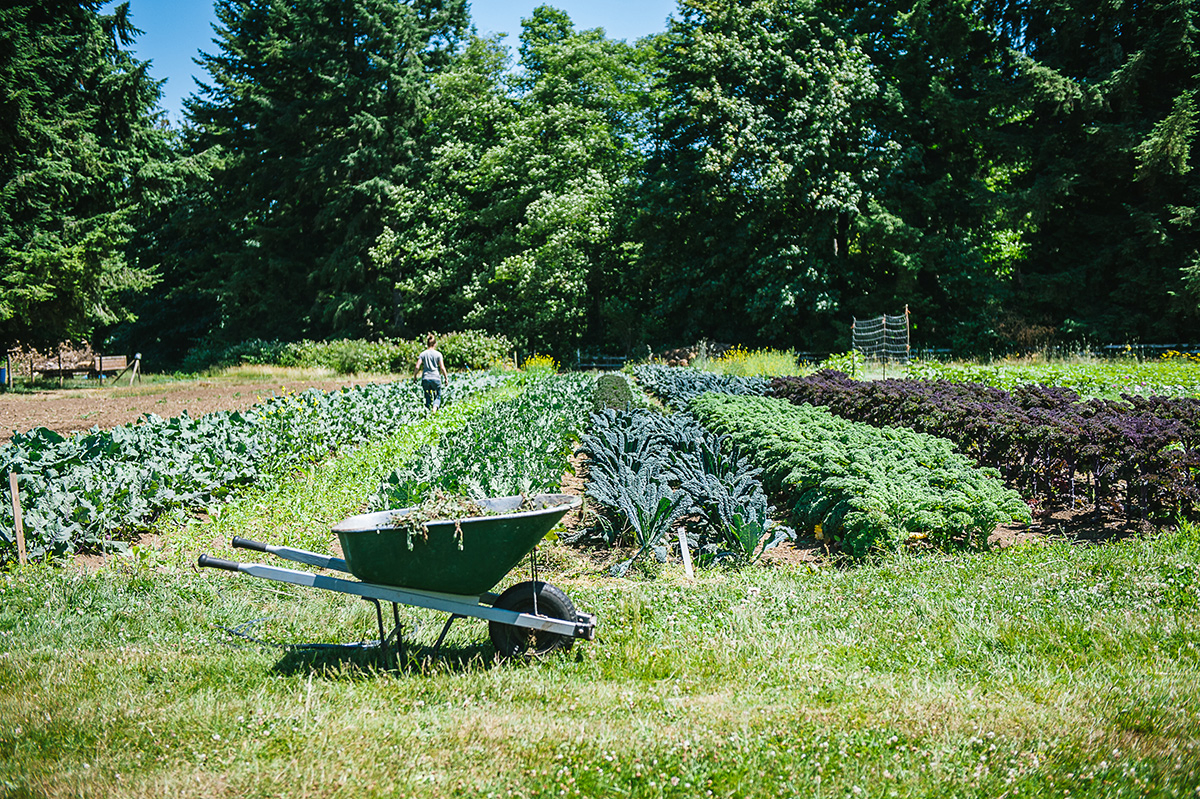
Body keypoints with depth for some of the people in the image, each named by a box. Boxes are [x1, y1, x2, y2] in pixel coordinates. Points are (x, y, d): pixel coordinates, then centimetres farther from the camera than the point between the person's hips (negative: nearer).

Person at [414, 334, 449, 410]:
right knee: (437, 396, 8)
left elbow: (417, 367, -4)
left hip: (425, 378, 1)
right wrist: (446, 378, 6)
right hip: (436, 378, -1)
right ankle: (435, 407, -20)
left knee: (428, 397, 15)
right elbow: (442, 368, -4)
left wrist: (415, 376, 10)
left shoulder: (423, 354, 1)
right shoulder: (438, 354, -2)